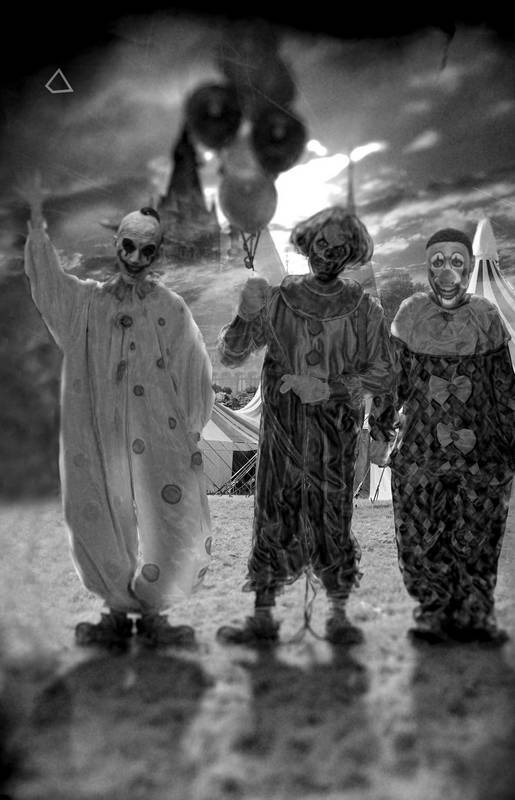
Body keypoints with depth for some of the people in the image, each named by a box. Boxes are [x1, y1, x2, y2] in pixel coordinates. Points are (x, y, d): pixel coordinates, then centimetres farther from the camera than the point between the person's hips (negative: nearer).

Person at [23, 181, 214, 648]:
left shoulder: (172, 308, 7)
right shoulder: (88, 302, 11)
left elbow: (196, 373, 6)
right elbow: (47, 282, -4)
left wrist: (190, 433, 0)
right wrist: (36, 224, -14)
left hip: (160, 434, -1)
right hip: (102, 435, 1)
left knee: (175, 527, -5)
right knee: (104, 521, 3)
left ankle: (151, 611, 11)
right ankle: (118, 608, 18)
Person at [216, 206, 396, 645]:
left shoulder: (365, 310, 1)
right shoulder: (276, 300, 2)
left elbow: (381, 374, 3)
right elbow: (230, 356, -1)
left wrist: (328, 388, -7)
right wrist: (247, 313, -17)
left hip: (336, 428, 0)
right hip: (283, 427, 1)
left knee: (333, 520, 1)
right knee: (274, 519, 1)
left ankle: (339, 616, 12)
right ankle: (263, 617, 8)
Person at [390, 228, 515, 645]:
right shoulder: (411, 313, 4)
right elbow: (394, 380, 10)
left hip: (481, 450, 0)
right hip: (421, 449, 0)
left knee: (477, 536, 3)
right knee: (421, 536, 1)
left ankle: (474, 615, 17)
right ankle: (434, 613, 14)